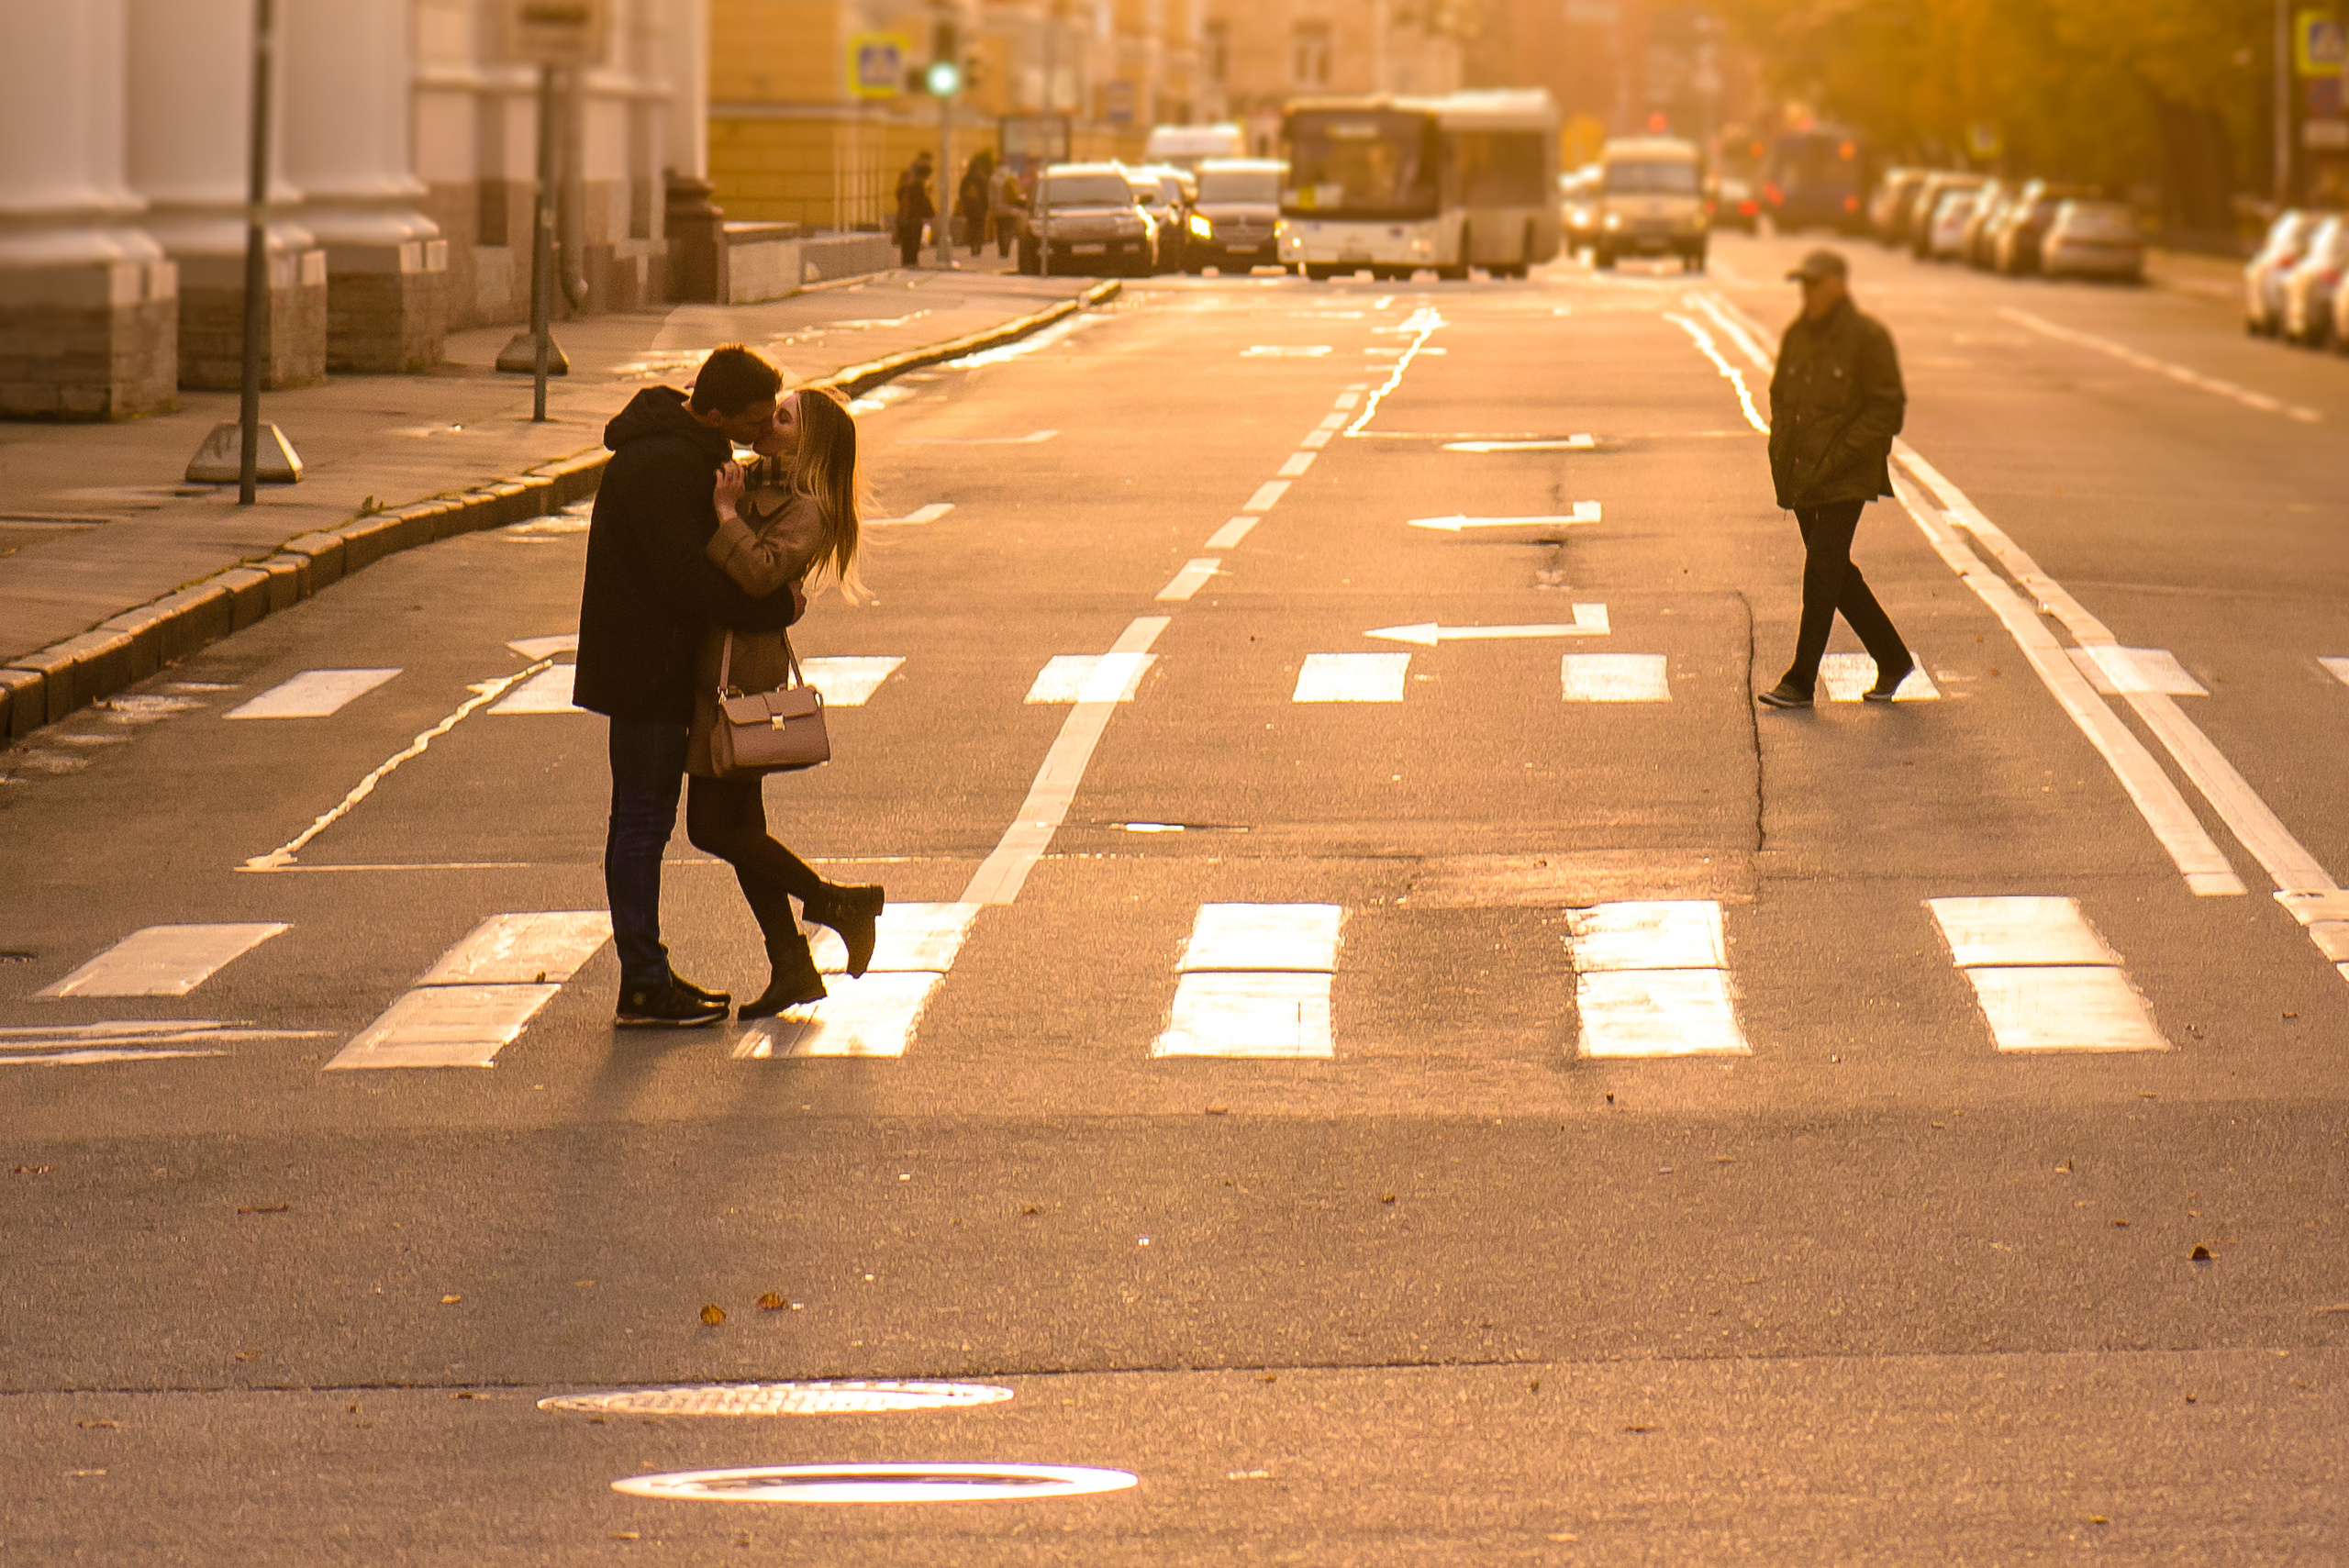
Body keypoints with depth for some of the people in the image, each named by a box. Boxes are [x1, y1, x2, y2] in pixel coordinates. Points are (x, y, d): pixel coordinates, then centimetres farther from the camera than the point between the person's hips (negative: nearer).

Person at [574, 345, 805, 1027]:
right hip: (645, 669, -10)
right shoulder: (661, 466, -23)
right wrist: (780, 607, -17)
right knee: (642, 823, -4)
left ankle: (646, 971, 23)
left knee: (641, 822, 15)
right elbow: (689, 582, -25)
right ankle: (643, 986, 0)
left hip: (654, 665, 10)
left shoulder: (691, 450, 10)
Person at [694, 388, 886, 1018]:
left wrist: (727, 513, -19)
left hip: (743, 672, -9)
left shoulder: (807, 511, -13)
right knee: (738, 825, 11)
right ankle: (791, 970, 15)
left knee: (714, 827, -5)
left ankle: (836, 903, 6)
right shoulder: (750, 482, 12)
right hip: (720, 666, 9)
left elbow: (761, 572, -29)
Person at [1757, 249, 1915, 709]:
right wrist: (1781, 454, 7)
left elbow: (1888, 408, -11)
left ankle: (1800, 680, -8)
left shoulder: (1868, 337, -9)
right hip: (1802, 478, 7)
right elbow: (1781, 398, 23)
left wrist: (1838, 459, -16)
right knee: (1835, 574, 11)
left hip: (1845, 480, -7)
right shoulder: (1797, 336, 11)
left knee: (1821, 573, -11)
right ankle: (1892, 660, 25)